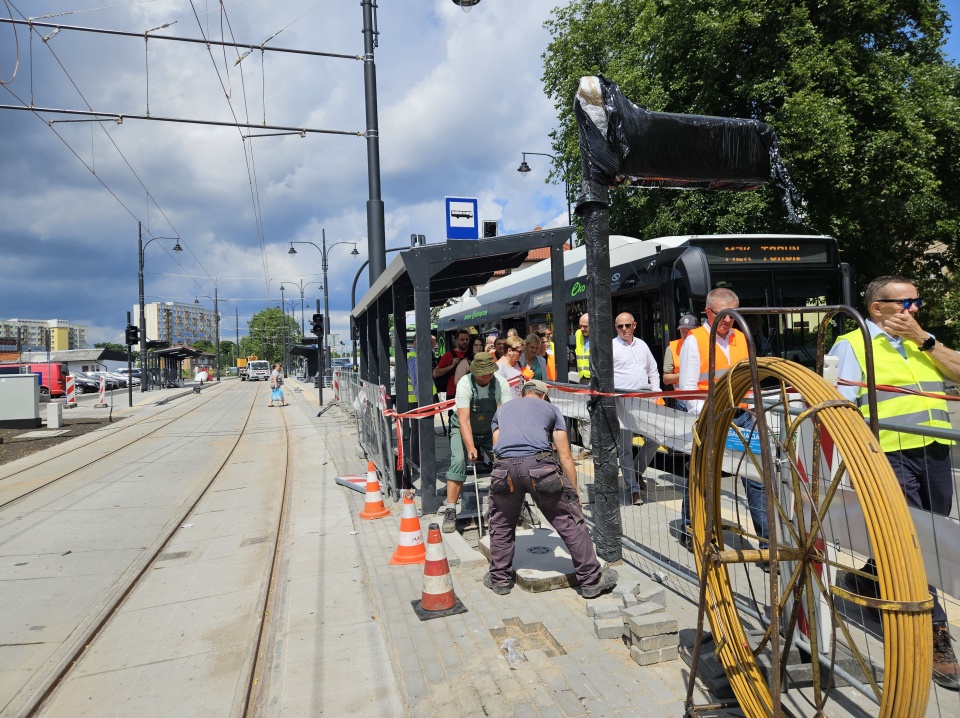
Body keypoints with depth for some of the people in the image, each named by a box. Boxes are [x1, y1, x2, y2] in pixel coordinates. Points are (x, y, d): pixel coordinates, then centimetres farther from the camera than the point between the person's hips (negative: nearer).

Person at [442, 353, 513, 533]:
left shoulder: (500, 383, -19)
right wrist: (471, 448, -40)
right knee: (459, 462, -23)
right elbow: (464, 419, -30)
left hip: (491, 431, 2)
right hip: (464, 431, -2)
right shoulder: (464, 384, -25)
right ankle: (450, 512, -15)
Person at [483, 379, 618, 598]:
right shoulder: (550, 408, 27)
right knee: (570, 522, 11)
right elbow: (565, 456, 21)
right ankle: (591, 581, 19)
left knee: (501, 526, 24)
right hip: (539, 464, -2)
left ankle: (499, 580, 34)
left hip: (504, 466, 2)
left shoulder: (502, 409, 34)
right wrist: (574, 493, 25)